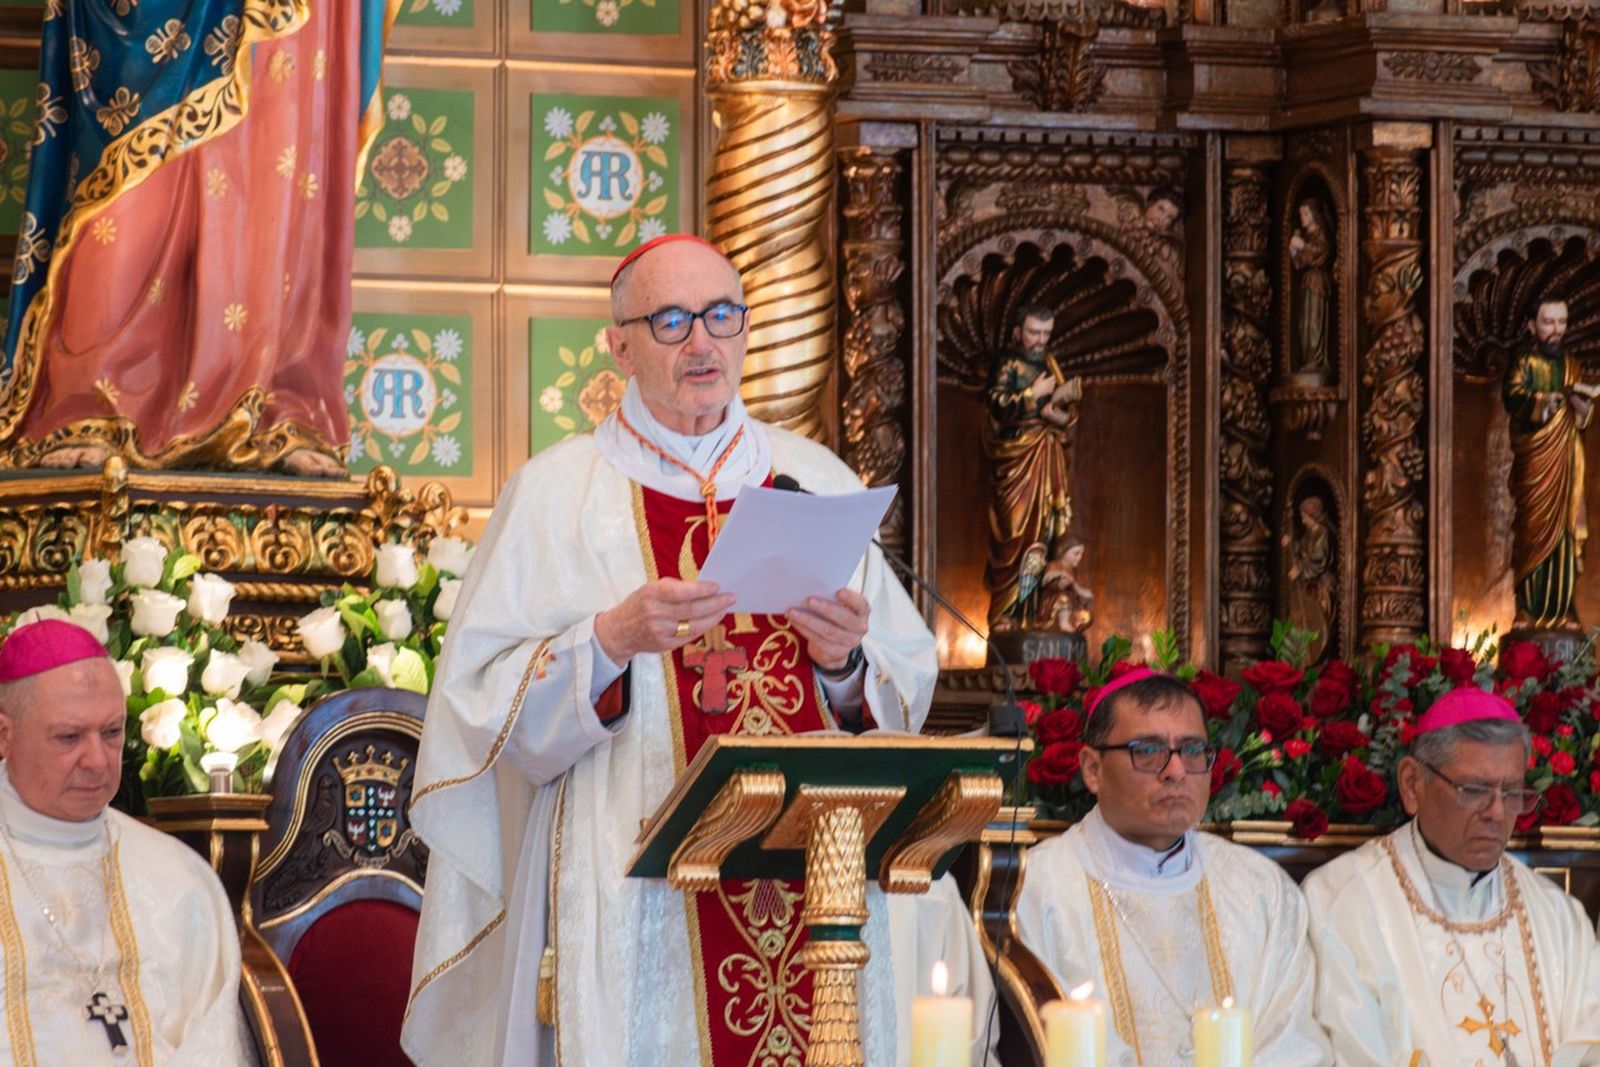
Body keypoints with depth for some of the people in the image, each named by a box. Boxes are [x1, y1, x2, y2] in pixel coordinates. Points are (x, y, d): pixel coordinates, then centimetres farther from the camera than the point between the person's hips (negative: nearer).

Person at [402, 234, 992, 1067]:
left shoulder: (818, 481, 14)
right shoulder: (555, 492, 5)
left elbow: (907, 682, 10)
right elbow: (486, 706, -3)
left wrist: (845, 660, -10)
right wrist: (610, 641, -17)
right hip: (631, 895, -2)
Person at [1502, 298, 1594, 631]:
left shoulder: (1571, 366, 18)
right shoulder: (1524, 361, 4)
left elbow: (1585, 415, 16)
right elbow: (1512, 395, -13)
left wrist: (1581, 404, -8)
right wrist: (1548, 399, -30)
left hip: (1566, 463, 4)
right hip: (1534, 460, -4)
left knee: (1565, 534, -3)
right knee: (1533, 531, -10)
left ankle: (1562, 610, -3)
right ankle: (1528, 611, -11)